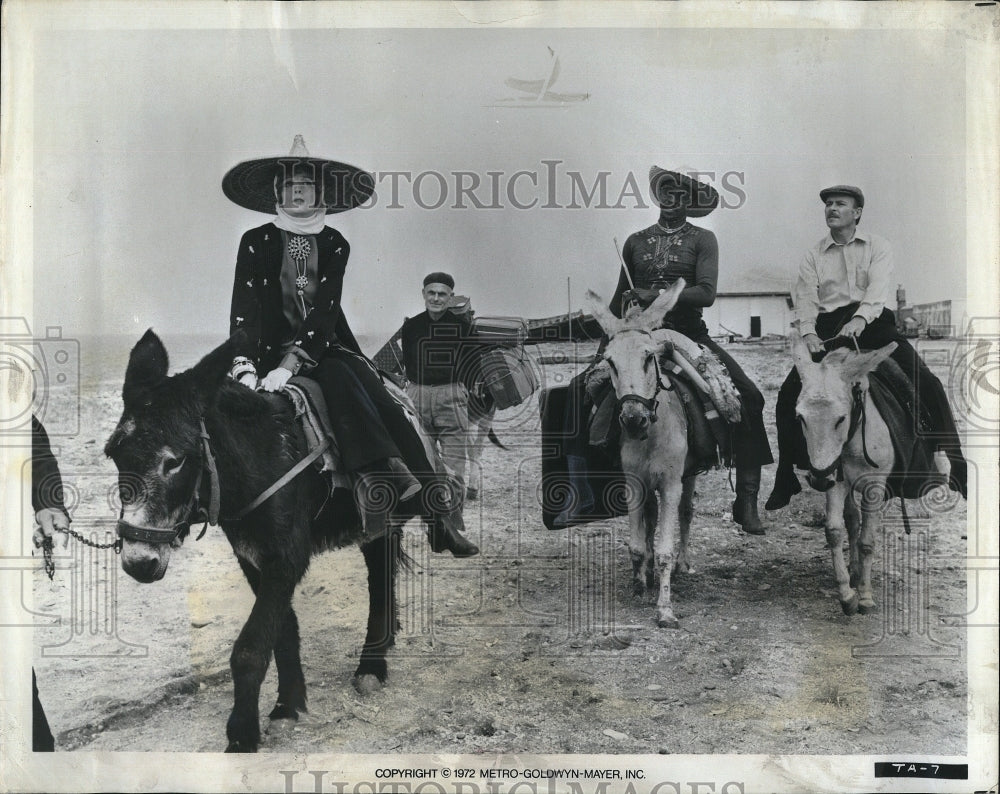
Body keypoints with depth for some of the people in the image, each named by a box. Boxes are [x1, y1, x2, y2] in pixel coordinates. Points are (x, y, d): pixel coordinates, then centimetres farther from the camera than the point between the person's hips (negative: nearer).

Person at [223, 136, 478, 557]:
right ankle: (379, 486, -47)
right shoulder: (257, 243, 4)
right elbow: (243, 312, -5)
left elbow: (324, 312, -7)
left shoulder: (335, 246, 7)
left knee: (384, 404, -23)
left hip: (324, 346, 2)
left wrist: (289, 365, -22)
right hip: (274, 347, -2)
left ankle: (437, 517, -31)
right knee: (341, 377, -33)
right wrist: (244, 369, -22)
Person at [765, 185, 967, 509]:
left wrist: (859, 319, -30)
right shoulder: (813, 256, 14)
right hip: (826, 329, 2)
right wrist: (808, 333, -20)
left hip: (870, 322, -1)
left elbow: (878, 289, -9)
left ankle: (953, 467, -8)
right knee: (789, 394, -13)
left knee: (926, 384, -18)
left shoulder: (877, 247, 9)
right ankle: (786, 482, -1)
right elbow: (806, 297, 2)